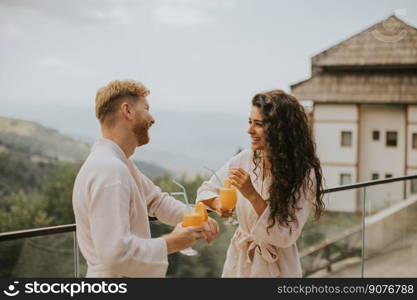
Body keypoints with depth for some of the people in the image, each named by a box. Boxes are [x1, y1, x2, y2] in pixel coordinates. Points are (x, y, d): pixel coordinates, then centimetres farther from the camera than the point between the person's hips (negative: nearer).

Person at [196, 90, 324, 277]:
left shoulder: (303, 174, -18)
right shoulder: (245, 159, -7)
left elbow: (285, 237, -21)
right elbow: (206, 190, 6)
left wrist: (252, 195, -29)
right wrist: (218, 203, -15)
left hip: (275, 268, -4)